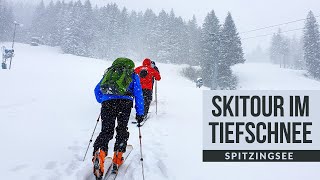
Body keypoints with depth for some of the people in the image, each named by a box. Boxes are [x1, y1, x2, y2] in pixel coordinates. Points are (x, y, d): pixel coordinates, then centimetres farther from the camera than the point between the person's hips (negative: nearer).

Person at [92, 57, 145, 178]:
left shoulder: (109, 72, 30)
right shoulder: (133, 75, 22)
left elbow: (97, 90, 30)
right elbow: (138, 95, 12)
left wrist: (102, 102, 45)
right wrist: (140, 113, 13)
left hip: (107, 102, 2)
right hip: (125, 102, -2)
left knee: (106, 131, 4)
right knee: (122, 130, 16)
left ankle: (99, 153, -21)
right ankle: (117, 157, 11)